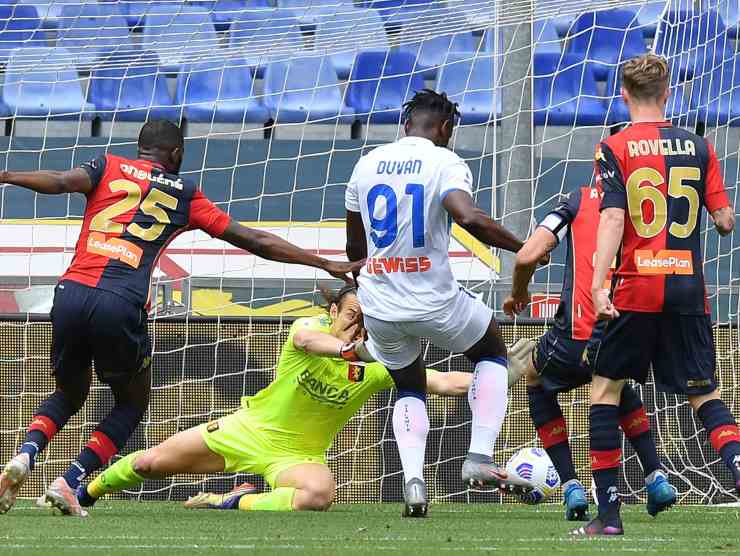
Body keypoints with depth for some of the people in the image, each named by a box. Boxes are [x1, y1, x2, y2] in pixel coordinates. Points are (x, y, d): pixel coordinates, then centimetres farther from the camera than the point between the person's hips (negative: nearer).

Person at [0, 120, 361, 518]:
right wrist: (325, 264, 22)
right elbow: (253, 240, 17)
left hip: (71, 292, 2)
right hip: (122, 305, -2)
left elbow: (61, 182, -5)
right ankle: (69, 483, 3)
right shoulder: (184, 195, 16)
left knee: (69, 394, 25)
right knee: (131, 404, 20)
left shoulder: (109, 168, 17)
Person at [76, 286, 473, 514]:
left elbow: (444, 383, -24)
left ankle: (226, 504, -18)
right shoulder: (312, 327, -19)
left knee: (320, 492, -37)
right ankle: (85, 494, 36)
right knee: (149, 464, 5)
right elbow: (307, 339, -45)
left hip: (297, 456, 0)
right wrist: (346, 347, -66)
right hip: (249, 428, 0)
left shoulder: (378, 368, -16)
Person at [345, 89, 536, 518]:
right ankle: (480, 458, 6)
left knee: (410, 389, 25)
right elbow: (469, 217, -28)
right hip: (435, 303, -4)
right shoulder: (445, 163, -8)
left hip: (378, 304, 4)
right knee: (493, 356, 23)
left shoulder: (368, 163, 8)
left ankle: (414, 482, 1)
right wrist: (523, 247, -16)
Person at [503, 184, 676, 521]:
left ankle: (571, 488, 18)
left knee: (537, 382, 30)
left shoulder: (579, 200, 6)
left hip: (580, 336, -4)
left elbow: (527, 256, -3)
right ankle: (656, 478, 29)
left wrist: (518, 294, 18)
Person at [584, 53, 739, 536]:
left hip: (635, 288, -3)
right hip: (688, 290, 3)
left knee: (605, 389, 9)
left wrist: (598, 284, -19)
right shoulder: (698, 146, 6)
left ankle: (609, 514, 3)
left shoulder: (614, 149, -2)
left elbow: (613, 219, -14)